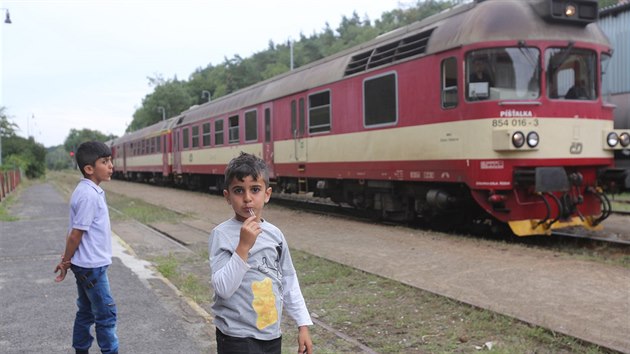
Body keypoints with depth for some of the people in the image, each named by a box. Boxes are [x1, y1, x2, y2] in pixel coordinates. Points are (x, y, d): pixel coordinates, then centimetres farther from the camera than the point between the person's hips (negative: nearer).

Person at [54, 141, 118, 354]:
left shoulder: (89, 191, 8)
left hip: (87, 264, 9)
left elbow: (75, 232, 11)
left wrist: (67, 259, 12)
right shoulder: (89, 195, -22)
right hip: (92, 265, -9)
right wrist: (66, 262, -7)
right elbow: (76, 234, -18)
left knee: (86, 312, 17)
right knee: (106, 314, 1)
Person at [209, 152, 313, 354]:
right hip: (238, 337, -5)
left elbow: (289, 282, 10)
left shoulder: (275, 234, 3)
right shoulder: (222, 235, -12)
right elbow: (223, 289, -20)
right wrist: (243, 246, -26)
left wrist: (303, 325, 10)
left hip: (272, 334, 5)